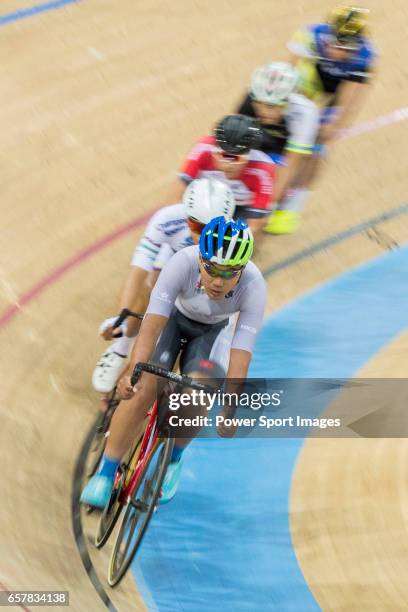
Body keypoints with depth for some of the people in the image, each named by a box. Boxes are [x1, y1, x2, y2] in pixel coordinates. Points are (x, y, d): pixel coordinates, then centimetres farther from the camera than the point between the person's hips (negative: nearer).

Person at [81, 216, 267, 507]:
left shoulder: (254, 287, -34)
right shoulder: (183, 263, -37)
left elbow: (241, 353, -36)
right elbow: (151, 325, -41)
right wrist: (134, 371, -55)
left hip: (211, 331, 1)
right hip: (173, 318, -1)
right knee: (143, 389, -22)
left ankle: (173, 459, 5)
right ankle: (106, 473, -8)